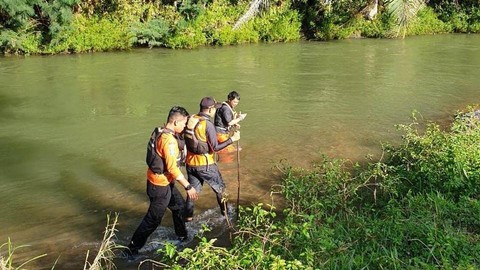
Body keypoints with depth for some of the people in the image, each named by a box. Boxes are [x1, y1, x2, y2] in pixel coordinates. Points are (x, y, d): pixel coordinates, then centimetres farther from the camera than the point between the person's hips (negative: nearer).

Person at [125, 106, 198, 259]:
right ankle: (132, 250, 14)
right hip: (160, 185, -10)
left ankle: (182, 235, 43)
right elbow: (173, 168, -29)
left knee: (179, 205, 24)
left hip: (164, 182, 10)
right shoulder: (169, 140, -27)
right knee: (153, 220, 3)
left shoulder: (161, 133, 2)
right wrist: (188, 186, -24)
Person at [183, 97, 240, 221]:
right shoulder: (208, 124, -20)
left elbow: (187, 141, 7)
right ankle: (225, 211, 32)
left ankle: (188, 215, 26)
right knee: (219, 187, 17)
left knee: (193, 190, 21)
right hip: (205, 164, -5)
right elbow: (214, 148, -18)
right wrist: (232, 139, -13)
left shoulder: (190, 120, -2)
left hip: (190, 163, 6)